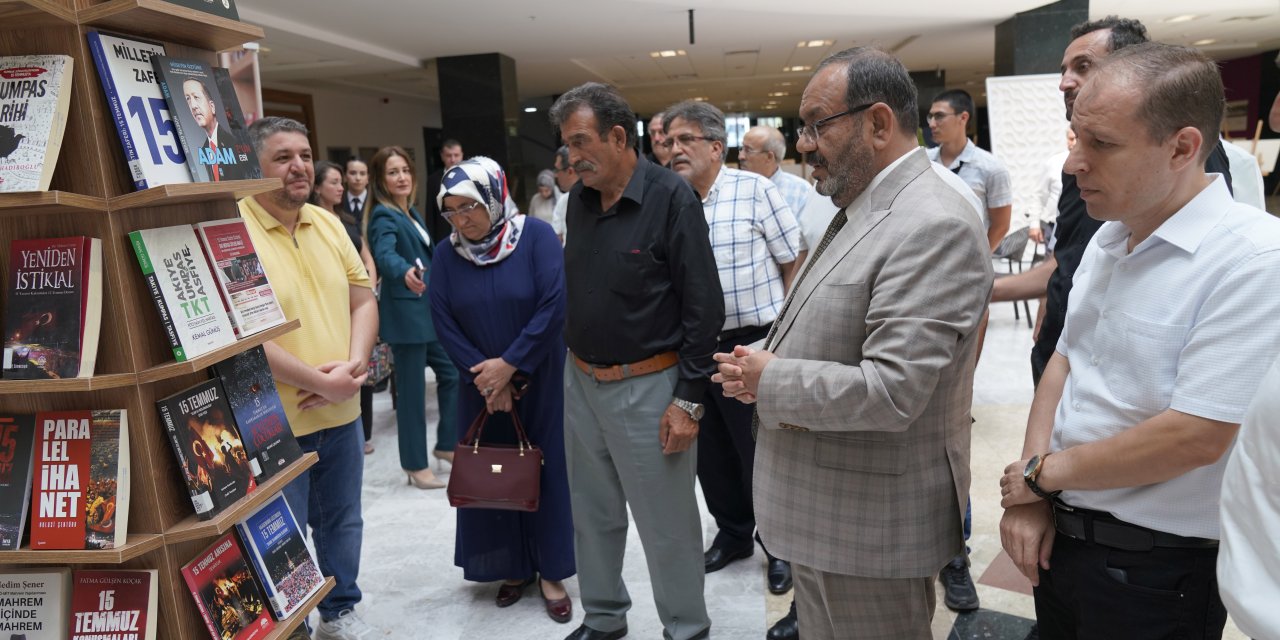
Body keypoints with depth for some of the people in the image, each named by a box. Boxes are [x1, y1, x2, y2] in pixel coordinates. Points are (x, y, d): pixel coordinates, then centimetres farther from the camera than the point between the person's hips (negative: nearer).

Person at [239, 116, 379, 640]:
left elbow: (362, 300, 7)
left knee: (342, 522, 21)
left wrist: (352, 367, -10)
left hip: (342, 412, 7)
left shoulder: (328, 224, 5)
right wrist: (318, 380, -19)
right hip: (274, 422, -7)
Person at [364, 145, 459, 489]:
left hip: (430, 308, 9)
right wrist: (404, 272, -54)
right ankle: (415, 465, 10)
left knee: (452, 373, 13)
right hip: (405, 312, -9)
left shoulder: (412, 212, 12)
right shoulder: (384, 216, -14)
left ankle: (446, 444, 27)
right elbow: (385, 254, -33)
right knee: (412, 390, -1)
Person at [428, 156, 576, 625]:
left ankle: (551, 572, 20)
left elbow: (555, 306, -18)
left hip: (540, 382, -3)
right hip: (483, 387, 3)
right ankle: (514, 567, 27)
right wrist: (484, 378, -13)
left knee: (544, 469, 5)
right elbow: (443, 323, -4)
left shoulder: (536, 235, -12)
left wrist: (509, 366, -18)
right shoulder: (446, 255, -2)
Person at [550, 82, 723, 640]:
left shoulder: (671, 198, -14)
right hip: (580, 381, 6)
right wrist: (573, 363, 14)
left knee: (667, 525, 6)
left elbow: (704, 306, -14)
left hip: (647, 385, -6)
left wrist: (688, 399, -16)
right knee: (593, 514, 18)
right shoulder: (579, 198, 5)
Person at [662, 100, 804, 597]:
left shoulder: (754, 190, -7)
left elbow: (794, 260, -3)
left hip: (756, 343, -4)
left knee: (763, 451, 7)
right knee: (710, 450, 16)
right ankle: (733, 533, 36)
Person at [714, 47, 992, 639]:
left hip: (871, 524, -9)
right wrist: (763, 363, 0)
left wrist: (767, 383, -17)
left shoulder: (934, 227, -23)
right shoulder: (860, 209, 10)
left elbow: (890, 391, -29)